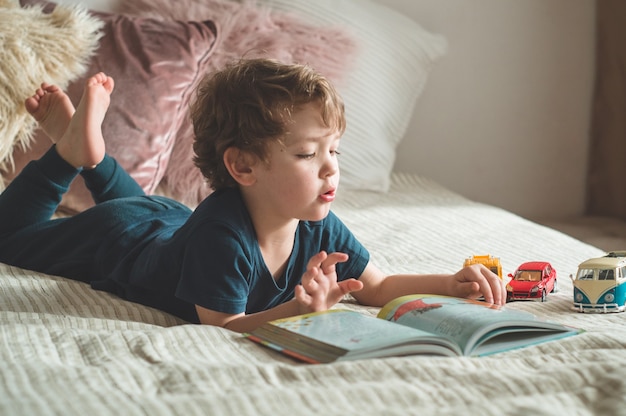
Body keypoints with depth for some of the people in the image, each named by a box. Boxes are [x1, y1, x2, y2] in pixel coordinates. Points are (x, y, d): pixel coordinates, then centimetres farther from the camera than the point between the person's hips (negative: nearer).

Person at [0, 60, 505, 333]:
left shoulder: (320, 227, -28)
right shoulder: (221, 235, -47)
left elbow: (377, 288, -17)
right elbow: (222, 327, -41)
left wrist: (452, 284, -32)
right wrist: (296, 310, -58)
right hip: (113, 235, -5)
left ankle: (94, 157, 43)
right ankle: (76, 146, 21)